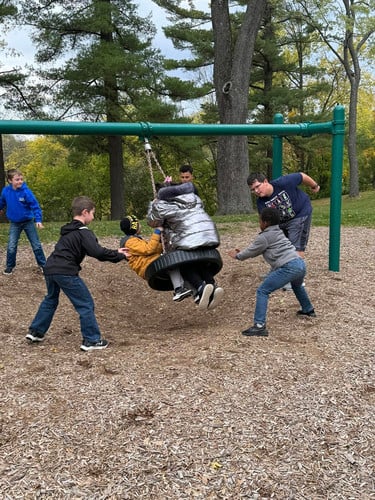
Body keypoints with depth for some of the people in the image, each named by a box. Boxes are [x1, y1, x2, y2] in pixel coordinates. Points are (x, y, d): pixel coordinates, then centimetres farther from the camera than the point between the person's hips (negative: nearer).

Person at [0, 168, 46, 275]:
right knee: (11, 247, -1)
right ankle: (9, 267, 17)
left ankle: (42, 265, 19)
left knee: (36, 245, 6)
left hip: (28, 222, -2)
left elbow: (35, 206, -19)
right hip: (14, 223, 2)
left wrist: (38, 220, -27)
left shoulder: (26, 191, -20)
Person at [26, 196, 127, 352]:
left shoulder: (68, 230, 20)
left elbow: (93, 250, 20)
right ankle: (91, 340, 5)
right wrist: (119, 256, -9)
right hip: (66, 273, -9)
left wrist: (115, 252, 15)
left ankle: (36, 332, 36)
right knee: (86, 304, 1)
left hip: (50, 269, 9)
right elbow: (98, 252, -21)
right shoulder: (83, 232, -9)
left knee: (50, 300, 29)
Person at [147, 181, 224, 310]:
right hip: (209, 233, 6)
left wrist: (153, 205, 36)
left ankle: (200, 287, -17)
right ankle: (212, 284, -5)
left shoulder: (161, 205, 9)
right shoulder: (192, 196, 25)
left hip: (188, 237, -6)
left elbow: (153, 222, 19)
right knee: (200, 262, 20)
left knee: (186, 266, 9)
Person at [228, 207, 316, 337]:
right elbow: (256, 250, 34)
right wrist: (242, 253, 36)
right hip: (300, 263, 9)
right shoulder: (278, 233, 26)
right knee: (297, 285, 42)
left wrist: (237, 256, 28)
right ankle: (308, 310, 57)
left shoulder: (264, 237, -1)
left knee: (262, 291, -8)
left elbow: (252, 251, 12)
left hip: (289, 267, -9)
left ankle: (259, 326, -17)